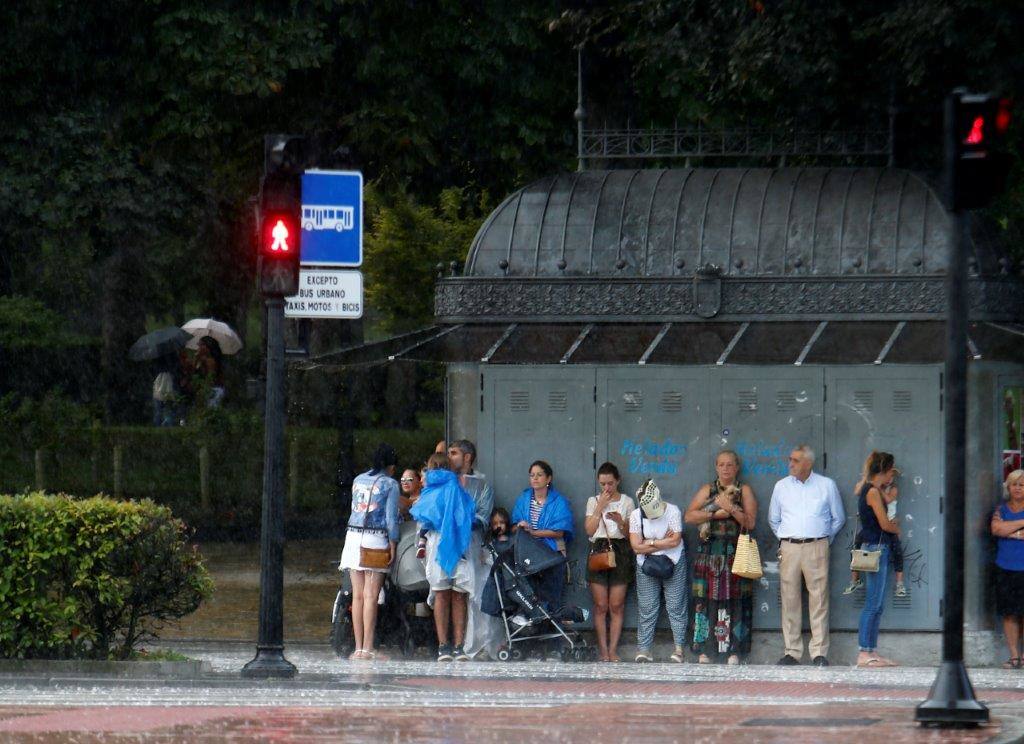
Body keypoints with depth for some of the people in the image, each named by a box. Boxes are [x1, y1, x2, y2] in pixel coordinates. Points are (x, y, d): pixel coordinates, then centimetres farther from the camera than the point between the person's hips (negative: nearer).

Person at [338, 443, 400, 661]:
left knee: (358, 595, 6)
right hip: (376, 539, -5)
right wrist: (393, 545, -1)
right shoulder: (390, 484, -2)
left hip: (353, 536, 5)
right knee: (371, 596, -6)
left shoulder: (358, 480, 15)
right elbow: (391, 518, -6)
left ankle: (358, 648, 4)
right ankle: (368, 649, -10)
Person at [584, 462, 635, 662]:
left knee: (616, 606, -2)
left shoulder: (626, 502, 7)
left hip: (620, 552, 0)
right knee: (600, 605, -3)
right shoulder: (593, 501, 9)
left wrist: (620, 521, -14)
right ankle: (603, 650, 1)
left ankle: (613, 649, 0)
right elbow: (590, 530, -2)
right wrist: (600, 506, -7)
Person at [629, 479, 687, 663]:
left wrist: (651, 543, -10)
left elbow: (676, 540, -15)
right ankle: (643, 649, 2)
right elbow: (636, 547, -9)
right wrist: (664, 542, -10)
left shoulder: (672, 511, -8)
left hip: (673, 563, -2)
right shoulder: (636, 515, -2)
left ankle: (679, 648, 0)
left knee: (675, 605, -2)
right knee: (647, 608, 1)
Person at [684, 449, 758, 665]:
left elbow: (750, 522, -1)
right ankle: (704, 650, -2)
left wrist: (731, 509, -13)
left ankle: (734, 651, -4)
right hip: (709, 552, 1)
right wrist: (716, 514, -8)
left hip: (736, 552, -1)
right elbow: (689, 516, 1)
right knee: (706, 599, -4)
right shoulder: (707, 490, 13)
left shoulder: (744, 491, 10)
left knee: (734, 599, -5)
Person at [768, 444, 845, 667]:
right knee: (790, 600, -1)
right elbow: (773, 519, 22)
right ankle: (792, 651, 3)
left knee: (819, 599, -6)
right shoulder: (782, 486, 12)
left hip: (816, 548, -2)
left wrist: (826, 539, 11)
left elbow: (838, 519, 15)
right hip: (789, 548, 2)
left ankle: (819, 653, -5)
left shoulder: (827, 486, 7)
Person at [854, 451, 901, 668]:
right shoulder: (873, 491, -12)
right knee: (873, 604, -9)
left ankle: (872, 652, 11)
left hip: (880, 549, 10)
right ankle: (864, 654, -8)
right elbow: (885, 524, -12)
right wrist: (897, 529, 5)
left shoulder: (867, 489, 17)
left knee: (878, 605, 10)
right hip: (876, 548, -10)